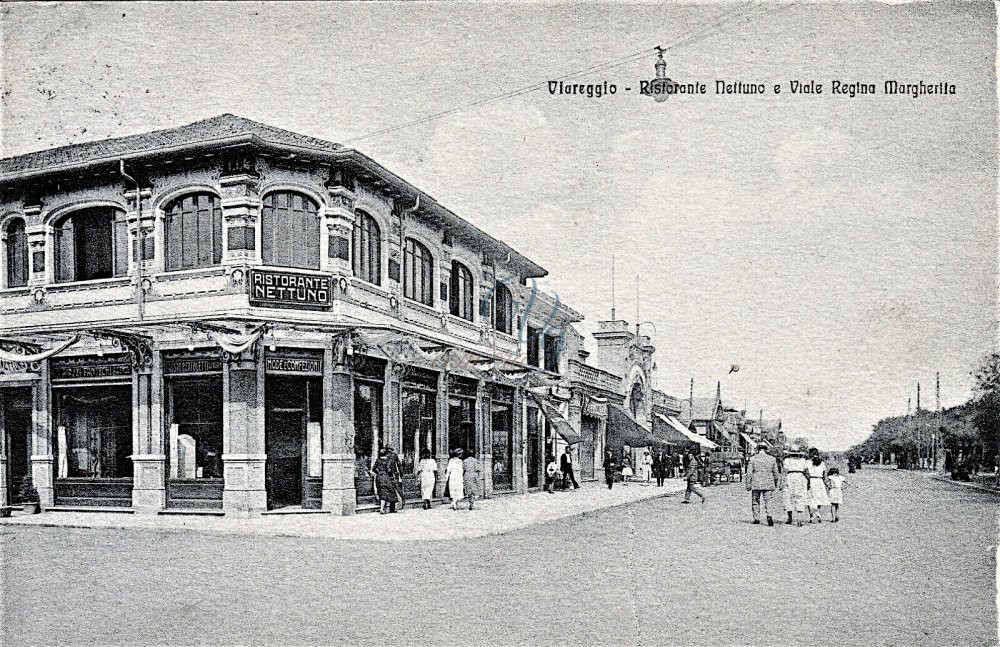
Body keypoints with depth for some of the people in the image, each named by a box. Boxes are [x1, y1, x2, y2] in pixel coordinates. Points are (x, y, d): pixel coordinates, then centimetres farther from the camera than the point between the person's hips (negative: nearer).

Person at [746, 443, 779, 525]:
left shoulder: (753, 458, -1)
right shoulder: (772, 459, 4)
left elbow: (749, 473, -4)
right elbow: (776, 473, 8)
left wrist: (748, 484, 1)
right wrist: (776, 484, 20)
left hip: (756, 484, -1)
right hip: (768, 484, 1)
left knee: (755, 501, 12)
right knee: (768, 502, 3)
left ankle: (756, 519, 12)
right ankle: (769, 516, -19)